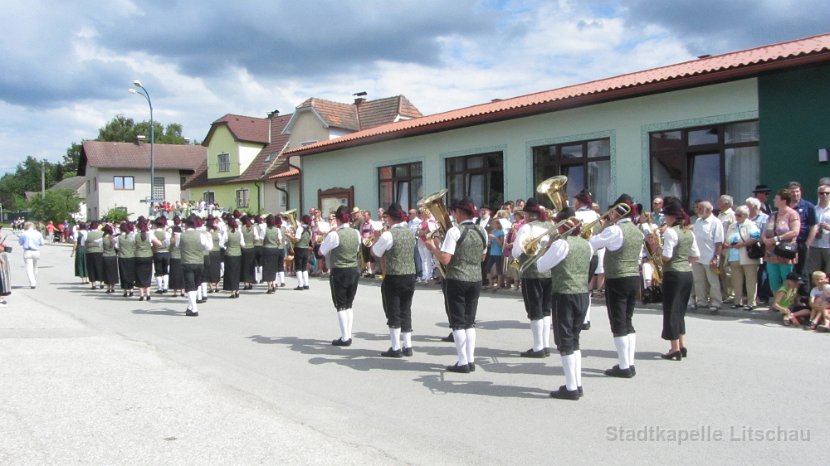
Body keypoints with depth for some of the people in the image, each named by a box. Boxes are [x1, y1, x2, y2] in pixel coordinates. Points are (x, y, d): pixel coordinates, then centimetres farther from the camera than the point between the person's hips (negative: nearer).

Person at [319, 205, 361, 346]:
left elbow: (321, 251, -4)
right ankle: (348, 335, 18)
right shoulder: (356, 233, 1)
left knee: (341, 305, 3)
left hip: (339, 272, -5)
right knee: (349, 304, 15)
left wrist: (327, 237, 5)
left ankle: (345, 338, 3)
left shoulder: (334, 234, -16)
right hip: (354, 271, 5)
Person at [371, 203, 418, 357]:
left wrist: (377, 238, 10)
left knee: (393, 313, 3)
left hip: (393, 278, -6)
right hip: (410, 276, 6)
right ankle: (407, 346, 17)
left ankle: (395, 348, 7)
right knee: (406, 312, 13)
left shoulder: (388, 234, -14)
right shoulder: (410, 232, 6)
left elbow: (375, 252, -6)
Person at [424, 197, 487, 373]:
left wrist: (432, 247, -5)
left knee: (458, 322, 2)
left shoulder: (455, 231, -14)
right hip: (476, 280, 6)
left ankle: (463, 362, 4)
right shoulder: (482, 232, 5)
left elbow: (445, 259, -19)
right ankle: (471, 360, 16)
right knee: (470, 321, 14)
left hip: (456, 281, -6)